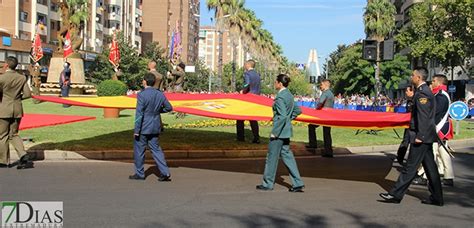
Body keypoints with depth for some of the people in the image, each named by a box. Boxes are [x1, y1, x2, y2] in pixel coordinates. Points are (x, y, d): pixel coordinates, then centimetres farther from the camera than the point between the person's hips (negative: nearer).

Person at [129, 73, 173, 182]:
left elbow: (139, 113, -18)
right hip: (155, 127, 6)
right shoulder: (160, 94, 1)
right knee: (156, 149, 13)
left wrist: (136, 130, -14)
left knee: (139, 150, 9)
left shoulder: (141, 95, -17)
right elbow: (169, 107, 10)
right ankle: (165, 173, 7)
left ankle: (139, 173, 19)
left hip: (143, 127, -6)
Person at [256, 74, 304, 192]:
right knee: (286, 155, 13)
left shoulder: (280, 97, -18)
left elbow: (282, 116, -25)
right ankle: (297, 183, 12)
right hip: (286, 130, 9)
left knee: (272, 156, 4)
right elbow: (298, 110, 19)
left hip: (279, 131, -9)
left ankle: (268, 183, 17)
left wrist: (274, 132, -21)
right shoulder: (289, 95, 10)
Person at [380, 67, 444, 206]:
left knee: (410, 166, -5)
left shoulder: (422, 92, -15)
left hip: (422, 136, -10)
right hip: (426, 136, 10)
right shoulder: (424, 91, 16)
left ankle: (396, 194, -1)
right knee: (430, 167, 12)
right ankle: (436, 197, 18)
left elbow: (423, 116, -22)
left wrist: (419, 136, -23)